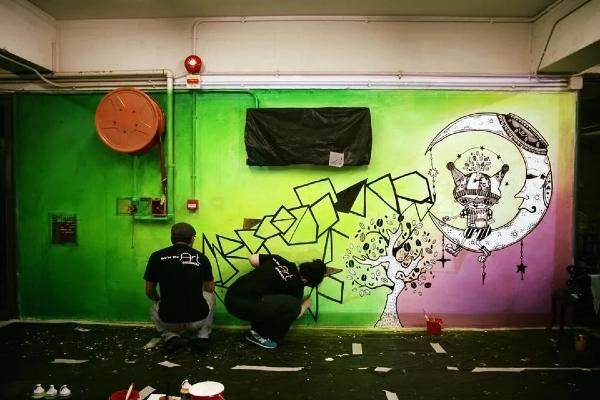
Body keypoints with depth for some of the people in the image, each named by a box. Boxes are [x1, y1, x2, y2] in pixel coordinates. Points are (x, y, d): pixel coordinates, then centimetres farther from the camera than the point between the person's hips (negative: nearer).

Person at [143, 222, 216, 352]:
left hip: (169, 320, 0)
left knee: (154, 309, 36)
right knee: (210, 295, 32)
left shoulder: (157, 256, 2)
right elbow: (210, 289, 21)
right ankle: (202, 337, 19)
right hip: (198, 319, 0)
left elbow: (149, 292, 13)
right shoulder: (201, 258, 4)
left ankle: (170, 337, 11)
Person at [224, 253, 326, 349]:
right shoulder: (297, 285, 1)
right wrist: (306, 305, 32)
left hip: (230, 297, 8)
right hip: (244, 305, -8)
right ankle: (260, 334, 6)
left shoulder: (279, 260, 15)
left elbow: (252, 258, 21)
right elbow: (295, 313, 11)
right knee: (294, 305, -7)